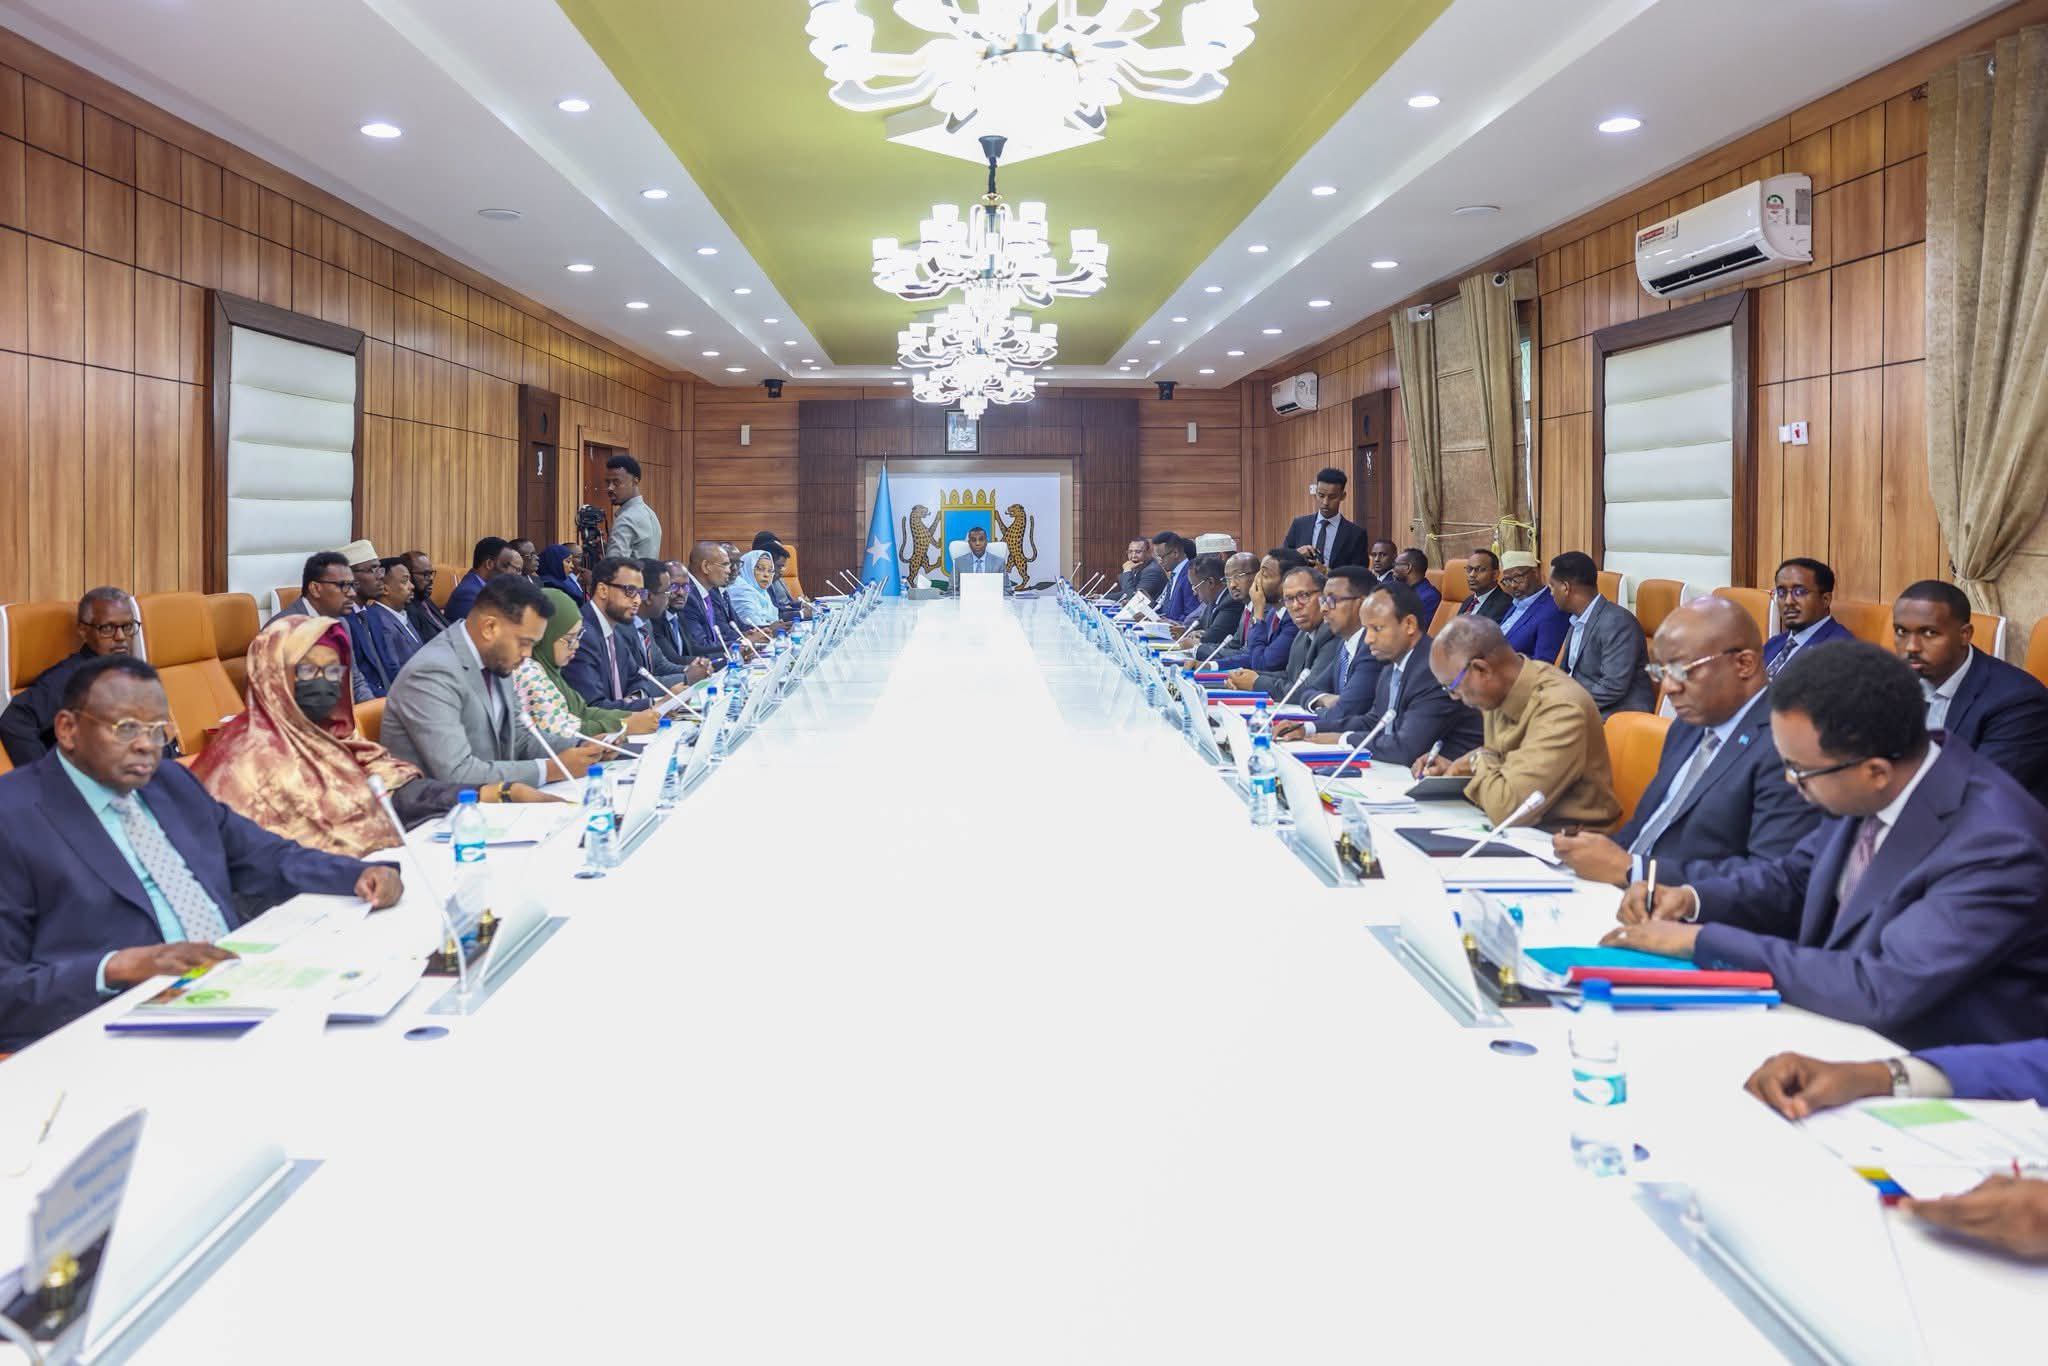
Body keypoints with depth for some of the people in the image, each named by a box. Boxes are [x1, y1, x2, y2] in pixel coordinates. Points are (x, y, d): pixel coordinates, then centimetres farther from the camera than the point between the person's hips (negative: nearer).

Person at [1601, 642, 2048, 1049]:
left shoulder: (1995, 844, -28)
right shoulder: (1870, 792, -6)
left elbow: (1881, 991, -32)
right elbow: (1797, 878, 12)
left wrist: (1704, 941, -25)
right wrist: (1693, 898, -7)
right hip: (1838, 1022, 7)